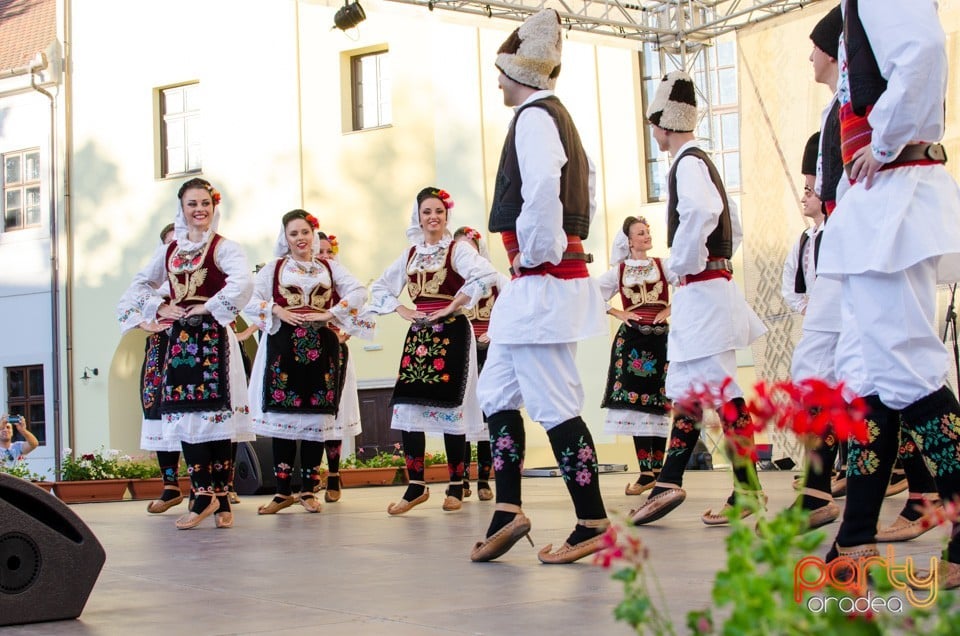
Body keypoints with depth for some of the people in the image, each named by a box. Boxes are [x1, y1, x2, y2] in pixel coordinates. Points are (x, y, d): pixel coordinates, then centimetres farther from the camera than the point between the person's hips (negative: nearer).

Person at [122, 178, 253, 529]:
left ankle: (216, 495, -1)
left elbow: (243, 283, -22)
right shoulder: (169, 250, 15)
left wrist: (209, 308, -15)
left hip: (212, 338, -6)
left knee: (214, 413, -6)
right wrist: (159, 310, 7)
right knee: (185, 415, 0)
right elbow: (139, 286, 23)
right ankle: (206, 495, 4)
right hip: (180, 339, 6)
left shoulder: (223, 248, -3)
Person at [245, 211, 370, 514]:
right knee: (282, 415, -4)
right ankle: (283, 491, 1)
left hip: (321, 347, 1)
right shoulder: (274, 267, 12)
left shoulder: (329, 267, 13)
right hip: (284, 346, -1)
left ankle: (309, 489, 5)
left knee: (317, 417, -2)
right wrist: (277, 311, -9)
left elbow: (358, 291, 2)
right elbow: (249, 297, 3)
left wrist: (330, 314, -8)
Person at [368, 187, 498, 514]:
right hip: (418, 333, 5)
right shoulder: (410, 254, 14)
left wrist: (453, 306, -18)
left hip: (450, 332, -5)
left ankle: (456, 486, 6)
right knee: (407, 405, -3)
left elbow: (485, 275, -22)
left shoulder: (456, 251, -3)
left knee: (448, 405, -5)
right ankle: (416, 485, 4)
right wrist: (402, 311, 4)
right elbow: (380, 287, 20)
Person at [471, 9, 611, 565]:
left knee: (555, 405, -6)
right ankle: (508, 512, 11)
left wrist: (535, 253, -17)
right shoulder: (559, 118, 20)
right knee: (497, 393, 12)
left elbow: (541, 191, -28)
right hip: (538, 285, 11)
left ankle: (593, 524, 0)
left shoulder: (534, 117, -11)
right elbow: (588, 197, 25)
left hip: (541, 282, -11)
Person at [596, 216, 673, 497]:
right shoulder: (618, 271, 8)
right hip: (631, 339, 0)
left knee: (657, 401, 0)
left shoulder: (663, 266, 6)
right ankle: (646, 470, -5)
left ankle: (657, 467, 5)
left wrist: (671, 309, -5)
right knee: (635, 401, -6)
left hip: (660, 338, 0)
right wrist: (617, 313, 2)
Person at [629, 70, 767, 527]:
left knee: (721, 391, -7)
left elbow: (701, 213, -33)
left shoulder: (688, 163, -12)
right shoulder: (702, 162, 19)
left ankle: (747, 491, -4)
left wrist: (684, 263, -21)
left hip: (701, 290, -11)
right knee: (687, 392, 10)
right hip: (703, 292, 11)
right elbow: (734, 227, 26)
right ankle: (669, 484, 14)